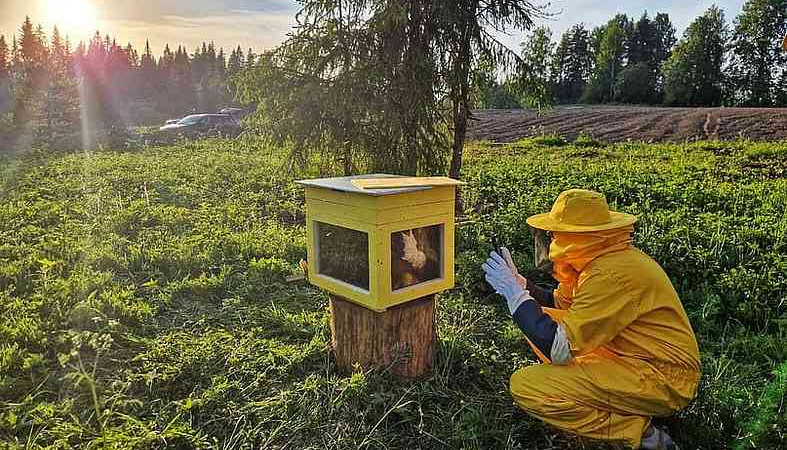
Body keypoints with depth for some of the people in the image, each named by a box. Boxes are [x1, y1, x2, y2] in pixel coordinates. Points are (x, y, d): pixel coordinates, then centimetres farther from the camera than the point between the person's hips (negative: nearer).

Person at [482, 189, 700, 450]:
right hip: (631, 357, 10)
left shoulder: (613, 274, -27)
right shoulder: (601, 258, 2)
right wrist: (519, 284, -1)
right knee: (542, 320, 10)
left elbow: (559, 349, -26)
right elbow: (560, 304, 14)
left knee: (525, 386, -19)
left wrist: (515, 294, -19)